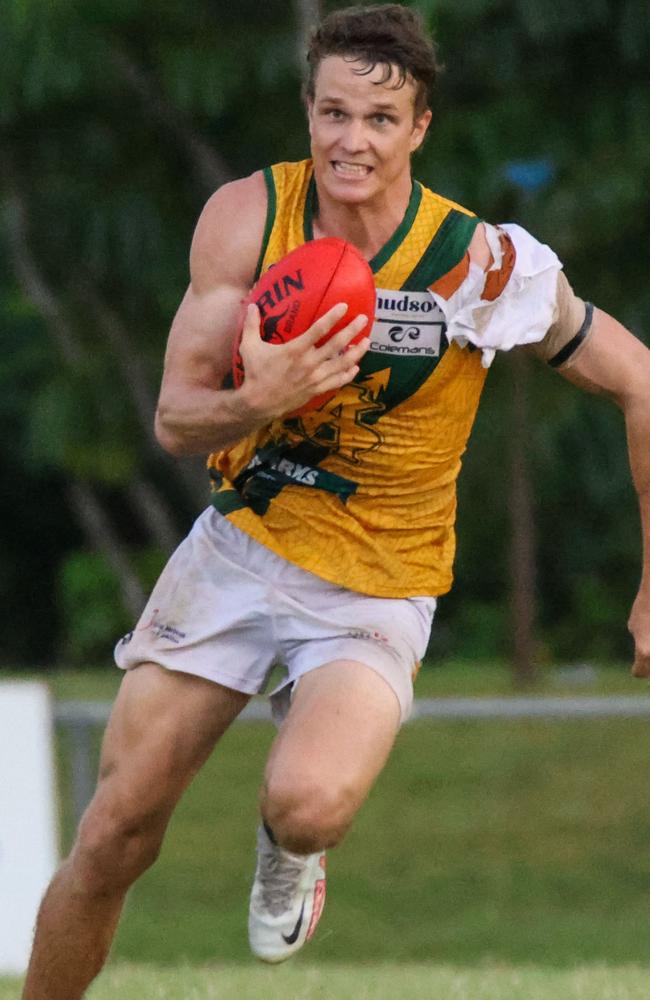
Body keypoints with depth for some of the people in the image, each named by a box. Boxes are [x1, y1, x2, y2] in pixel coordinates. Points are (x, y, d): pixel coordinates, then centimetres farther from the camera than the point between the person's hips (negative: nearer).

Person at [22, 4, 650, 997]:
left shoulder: (486, 265, -19)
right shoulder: (247, 217, -12)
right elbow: (174, 419, -9)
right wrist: (257, 404, -33)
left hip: (374, 592, -2)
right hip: (237, 546, 2)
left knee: (308, 802, -30)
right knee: (114, 838, -2)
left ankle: (290, 847, 8)